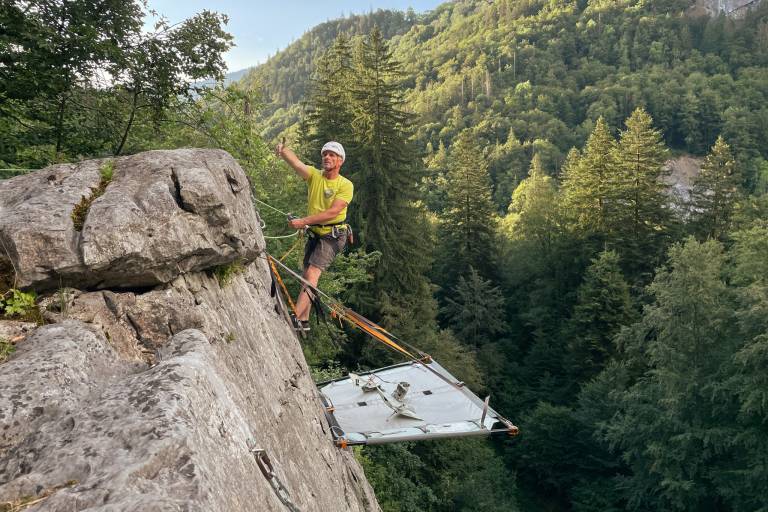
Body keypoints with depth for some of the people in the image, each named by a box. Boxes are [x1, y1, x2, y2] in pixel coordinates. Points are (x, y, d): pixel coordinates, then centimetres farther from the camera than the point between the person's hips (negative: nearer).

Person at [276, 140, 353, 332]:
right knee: (307, 277, 10)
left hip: (333, 235, -6)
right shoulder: (314, 175, 1)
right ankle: (304, 321, 19)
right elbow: (294, 161, -18)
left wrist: (304, 221, -26)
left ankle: (295, 318, -23)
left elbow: (332, 212, -21)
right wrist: (283, 150, -40)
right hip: (314, 234, 6)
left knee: (312, 274, -19)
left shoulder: (346, 185, -11)